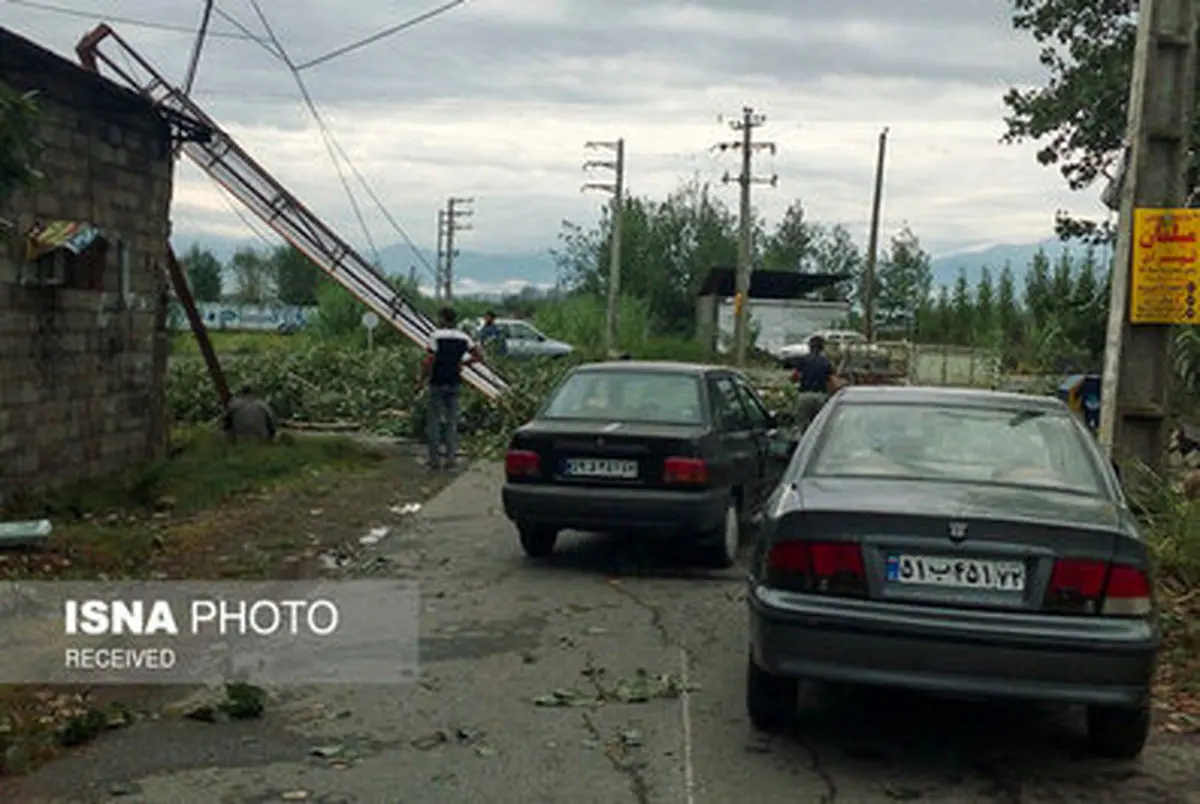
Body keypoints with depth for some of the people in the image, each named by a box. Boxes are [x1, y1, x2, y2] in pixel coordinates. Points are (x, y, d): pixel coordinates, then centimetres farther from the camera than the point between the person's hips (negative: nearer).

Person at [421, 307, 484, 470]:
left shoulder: (436, 336, -12)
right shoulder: (463, 337, 3)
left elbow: (429, 361, -18)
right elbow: (479, 356, 6)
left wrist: (423, 377, -5)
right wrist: (462, 362, 11)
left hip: (438, 383, -4)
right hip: (455, 383, 4)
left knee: (435, 421, 4)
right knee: (452, 421, 10)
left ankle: (435, 459, 5)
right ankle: (450, 458, 10)